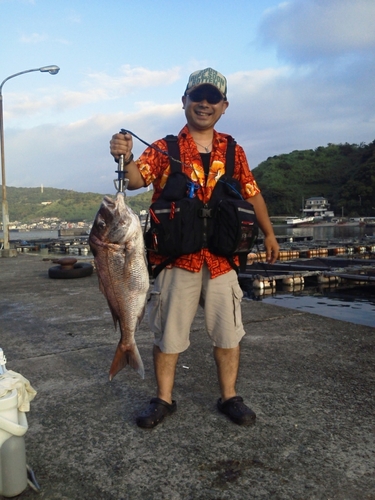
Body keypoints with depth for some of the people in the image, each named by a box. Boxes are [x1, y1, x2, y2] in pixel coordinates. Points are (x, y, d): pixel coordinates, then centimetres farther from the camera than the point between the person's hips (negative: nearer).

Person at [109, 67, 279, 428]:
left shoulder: (233, 151, 9)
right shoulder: (165, 150, 1)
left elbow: (252, 194, 16)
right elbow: (136, 179, -15)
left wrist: (268, 233, 17)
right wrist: (124, 158, -36)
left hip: (221, 259, 3)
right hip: (176, 259, -2)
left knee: (228, 332, 9)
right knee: (168, 333, 7)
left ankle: (229, 397, 25)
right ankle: (164, 399, 23)